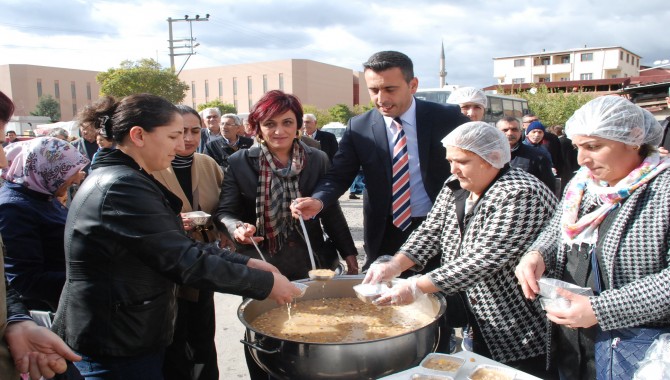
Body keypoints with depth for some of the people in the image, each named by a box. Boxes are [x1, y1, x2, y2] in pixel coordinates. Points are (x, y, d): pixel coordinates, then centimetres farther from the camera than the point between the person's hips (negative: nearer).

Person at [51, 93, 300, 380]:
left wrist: (245, 262, -1)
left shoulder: (125, 179, 9)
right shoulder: (122, 187, -23)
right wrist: (265, 283, -18)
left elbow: (180, 246, 7)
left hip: (130, 334, 9)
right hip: (117, 347, -9)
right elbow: (184, 261, -25)